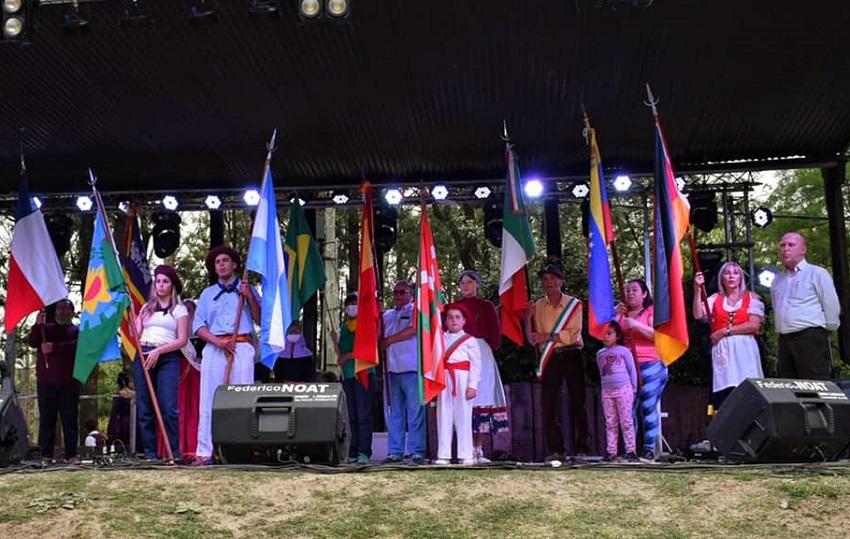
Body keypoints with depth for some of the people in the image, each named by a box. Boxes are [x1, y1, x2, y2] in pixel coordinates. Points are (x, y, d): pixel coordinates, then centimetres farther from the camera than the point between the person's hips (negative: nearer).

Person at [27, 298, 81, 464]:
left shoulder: (78, 330, 13)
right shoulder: (46, 328, 20)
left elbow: (76, 346, -7)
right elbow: (32, 342, 3)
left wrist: (54, 348, -17)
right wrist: (37, 325, -13)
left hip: (69, 382, -2)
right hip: (46, 381, 2)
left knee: (70, 420, -3)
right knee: (46, 419, 1)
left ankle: (71, 454, -2)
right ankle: (46, 455, 3)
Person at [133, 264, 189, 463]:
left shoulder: (180, 309, 10)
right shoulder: (146, 308, 21)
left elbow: (182, 340, 0)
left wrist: (158, 351, -10)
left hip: (168, 358, -4)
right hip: (143, 356, 4)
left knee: (168, 408, -14)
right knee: (145, 409, 1)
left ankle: (174, 453, -10)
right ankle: (150, 453, 6)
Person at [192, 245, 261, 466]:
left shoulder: (247, 290, 17)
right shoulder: (207, 293, 22)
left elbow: (261, 319, 8)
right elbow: (198, 325, 11)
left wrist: (250, 297, -5)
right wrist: (217, 341, -6)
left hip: (242, 348, -2)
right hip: (214, 348, 2)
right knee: (208, 402, -4)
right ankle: (205, 453, -4)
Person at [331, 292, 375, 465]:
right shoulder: (344, 328, 18)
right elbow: (340, 356, 17)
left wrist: (348, 356, -9)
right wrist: (335, 340, 3)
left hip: (364, 374, -5)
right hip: (347, 375, 5)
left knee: (363, 415, -9)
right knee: (352, 416, 6)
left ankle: (364, 452, -9)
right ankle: (353, 452, 7)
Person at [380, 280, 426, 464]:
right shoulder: (387, 315, 22)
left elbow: (413, 330, -10)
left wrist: (389, 340, -6)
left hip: (412, 369, -5)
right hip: (391, 369, 5)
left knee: (415, 413, -6)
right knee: (393, 413, 6)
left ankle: (416, 452, -4)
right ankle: (394, 452, 10)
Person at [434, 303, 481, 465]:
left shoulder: (469, 340, 4)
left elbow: (475, 364, -2)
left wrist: (472, 385, -9)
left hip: (462, 379, -3)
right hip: (444, 379, 3)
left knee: (463, 417, 0)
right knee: (444, 417, 3)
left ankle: (466, 455, 4)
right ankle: (443, 455, 7)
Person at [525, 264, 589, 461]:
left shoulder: (574, 304, 2)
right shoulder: (538, 306, 10)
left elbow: (572, 334, -8)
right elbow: (533, 339, 7)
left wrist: (547, 336, -14)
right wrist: (528, 319, -8)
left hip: (571, 355, -2)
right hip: (550, 357, 2)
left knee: (578, 402, -1)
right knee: (549, 404, -3)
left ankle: (581, 449, 3)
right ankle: (556, 450, 1)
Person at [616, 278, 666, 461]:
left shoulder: (652, 311, 5)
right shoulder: (622, 312, 20)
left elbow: (658, 335, -8)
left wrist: (637, 325, -17)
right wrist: (616, 315, -3)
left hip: (650, 366, -4)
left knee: (648, 407, -10)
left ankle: (649, 450, -6)